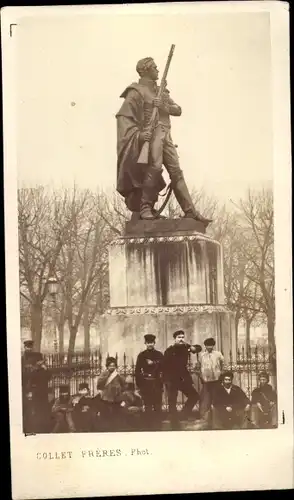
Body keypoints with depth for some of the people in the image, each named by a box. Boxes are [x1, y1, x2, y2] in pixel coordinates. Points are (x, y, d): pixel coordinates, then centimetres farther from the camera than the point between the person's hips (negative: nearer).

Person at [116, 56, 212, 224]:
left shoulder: (161, 91, 23)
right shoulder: (137, 91, 1)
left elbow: (178, 110, 14)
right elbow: (123, 116, -9)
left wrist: (164, 105, -6)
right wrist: (138, 134, -21)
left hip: (166, 136, 7)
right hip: (151, 135, -7)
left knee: (176, 172, -1)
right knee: (155, 168, -25)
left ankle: (191, 212, -4)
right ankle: (145, 207, -15)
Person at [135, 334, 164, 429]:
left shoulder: (159, 355, 5)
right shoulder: (141, 355, 3)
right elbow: (137, 371, 2)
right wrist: (138, 385, -2)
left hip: (157, 383, 1)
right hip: (145, 384, 0)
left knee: (157, 405, 2)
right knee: (148, 406, 4)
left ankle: (157, 424, 10)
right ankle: (149, 425, 11)